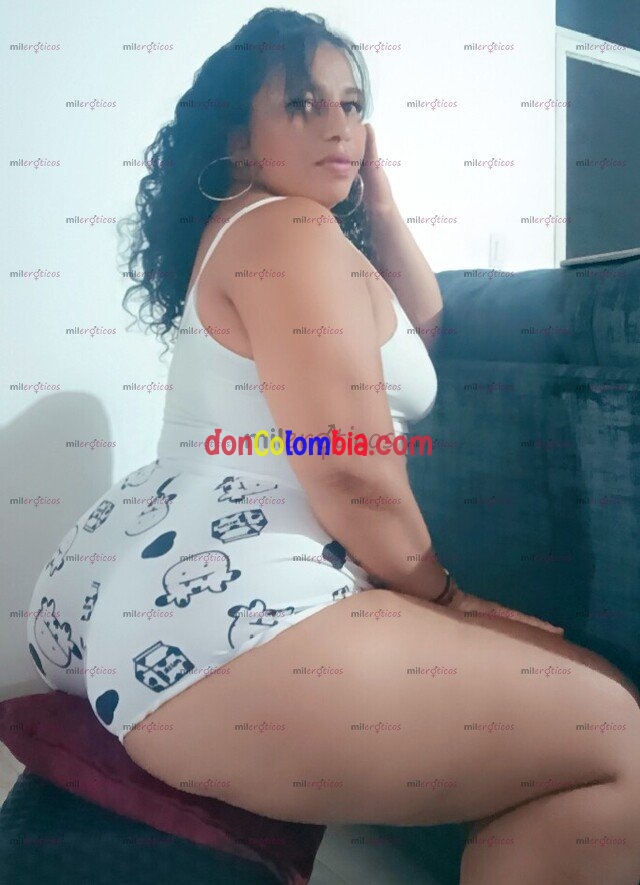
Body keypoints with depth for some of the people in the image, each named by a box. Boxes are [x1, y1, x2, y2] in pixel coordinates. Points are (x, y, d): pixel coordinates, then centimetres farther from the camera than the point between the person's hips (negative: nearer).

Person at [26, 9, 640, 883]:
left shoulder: (247, 233, 22)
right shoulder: (289, 227, -9)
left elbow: (425, 345, 26)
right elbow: (354, 474, -18)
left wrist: (380, 210, 18)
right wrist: (441, 594, -2)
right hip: (222, 614, -11)